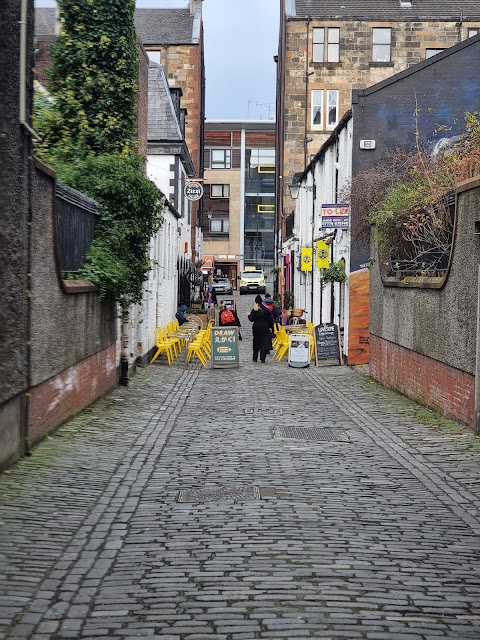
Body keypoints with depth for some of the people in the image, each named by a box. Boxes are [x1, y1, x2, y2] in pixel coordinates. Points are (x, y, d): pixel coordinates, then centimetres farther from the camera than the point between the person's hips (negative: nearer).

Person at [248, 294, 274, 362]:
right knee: (264, 343, 1)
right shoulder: (266, 309, -2)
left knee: (256, 342, 13)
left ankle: (255, 358, 18)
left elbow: (251, 319, -8)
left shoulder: (254, 310, -6)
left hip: (256, 328, 0)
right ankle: (262, 358, -5)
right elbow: (270, 319, 0)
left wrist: (248, 315, 11)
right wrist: (270, 327, 8)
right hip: (265, 328, 0)